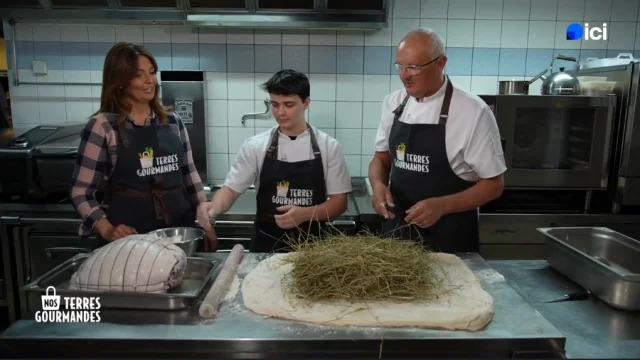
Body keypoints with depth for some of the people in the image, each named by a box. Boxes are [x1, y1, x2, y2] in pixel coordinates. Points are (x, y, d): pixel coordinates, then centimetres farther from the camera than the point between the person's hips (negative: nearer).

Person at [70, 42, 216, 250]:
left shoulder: (173, 121, 5)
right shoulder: (102, 126, -7)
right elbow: (81, 192, -5)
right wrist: (107, 231, -18)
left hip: (180, 231, 4)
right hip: (130, 237, -4)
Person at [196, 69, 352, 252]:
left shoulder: (328, 146, -6)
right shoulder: (255, 146, -4)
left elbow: (339, 202, -3)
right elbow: (231, 189, -3)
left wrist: (305, 214, -20)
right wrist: (214, 207, -24)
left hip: (312, 245, 0)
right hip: (266, 244, 1)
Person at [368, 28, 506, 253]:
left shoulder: (473, 112, -15)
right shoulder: (393, 103, 1)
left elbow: (493, 184, -9)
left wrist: (442, 206, -23)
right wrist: (378, 184, -10)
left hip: (448, 239, -4)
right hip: (397, 231, 5)